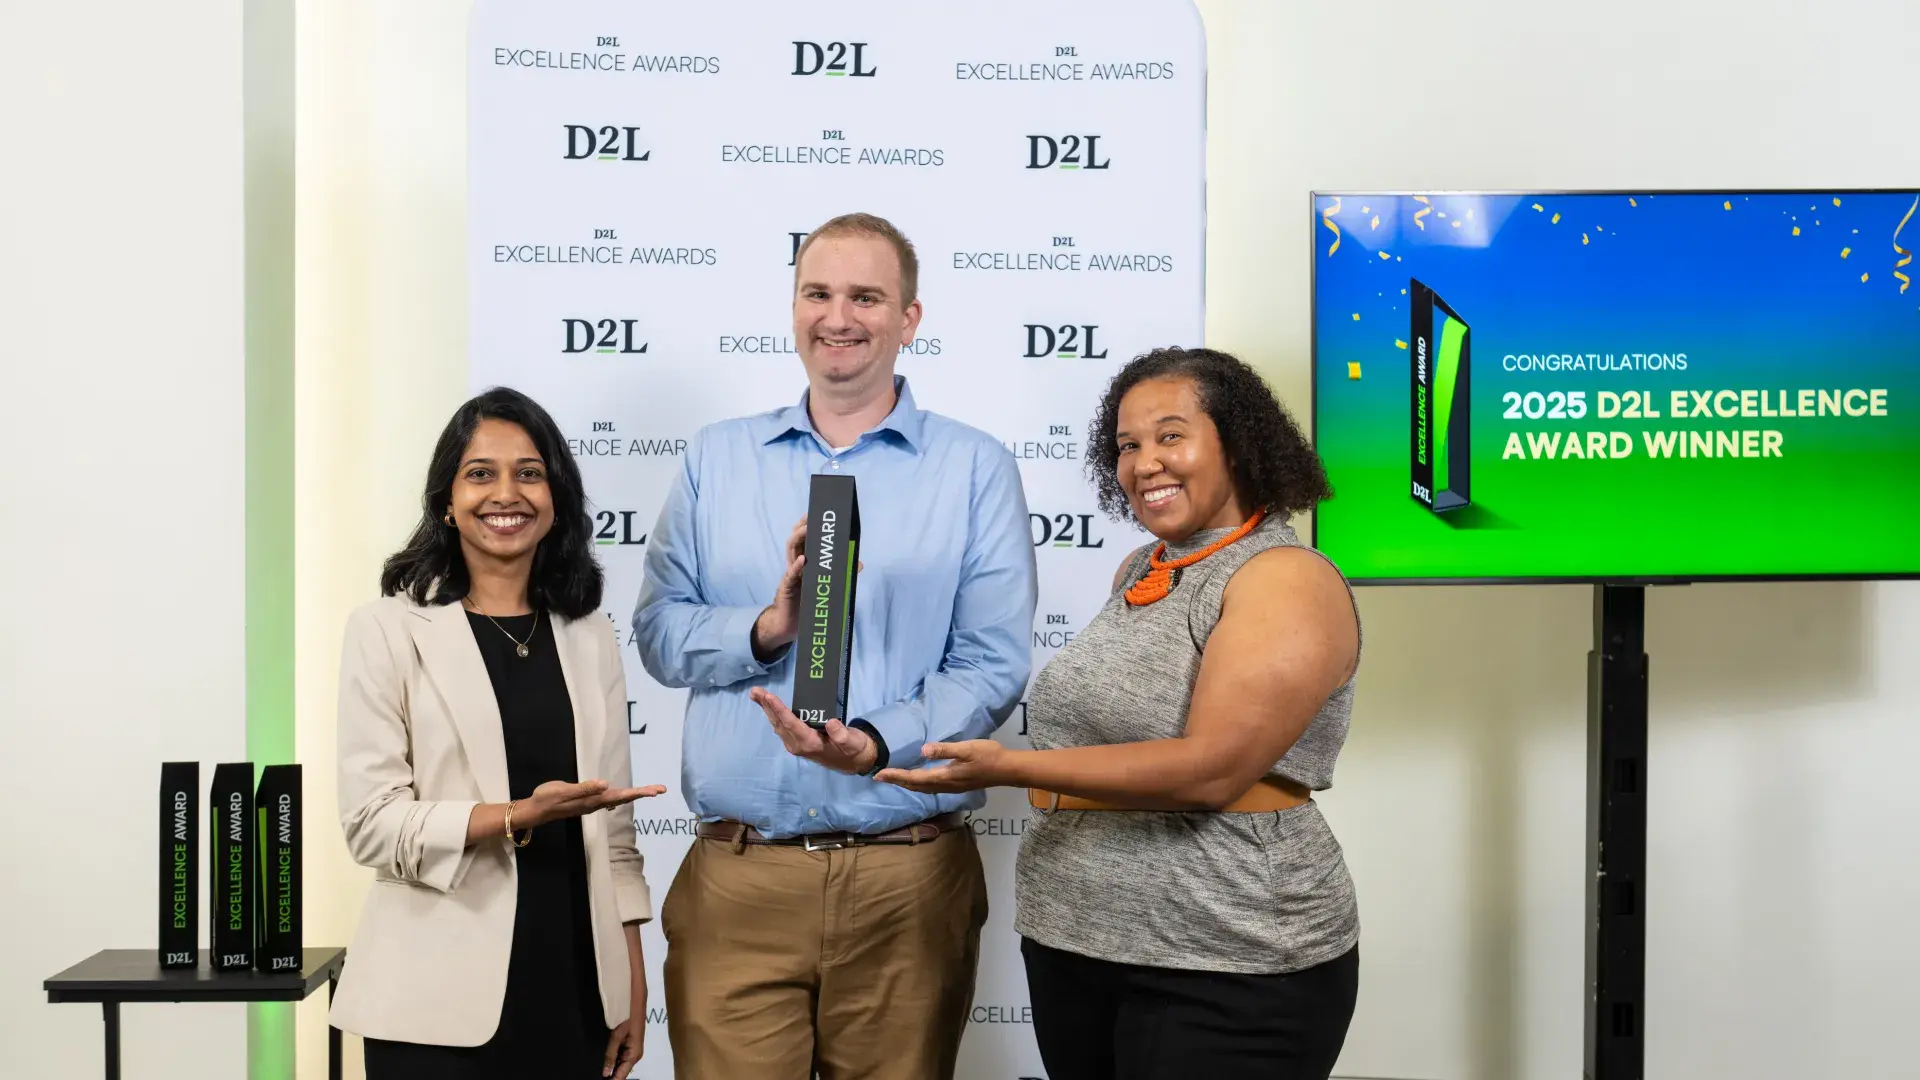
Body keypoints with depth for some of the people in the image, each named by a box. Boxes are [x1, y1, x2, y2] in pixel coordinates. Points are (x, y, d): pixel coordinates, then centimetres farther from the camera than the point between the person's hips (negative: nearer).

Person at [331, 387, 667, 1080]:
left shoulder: (589, 635, 9)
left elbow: (614, 830, 9)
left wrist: (634, 984, 4)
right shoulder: (389, 630, -3)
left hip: (573, 983, 4)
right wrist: (521, 816, -21)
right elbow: (371, 822, -9)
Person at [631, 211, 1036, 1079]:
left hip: (906, 879, -1)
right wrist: (764, 629, -13)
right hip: (736, 875, 2)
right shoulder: (716, 457, 10)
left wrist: (878, 742, -21)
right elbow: (658, 631, 5)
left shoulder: (975, 468, 1)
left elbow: (992, 665, -5)